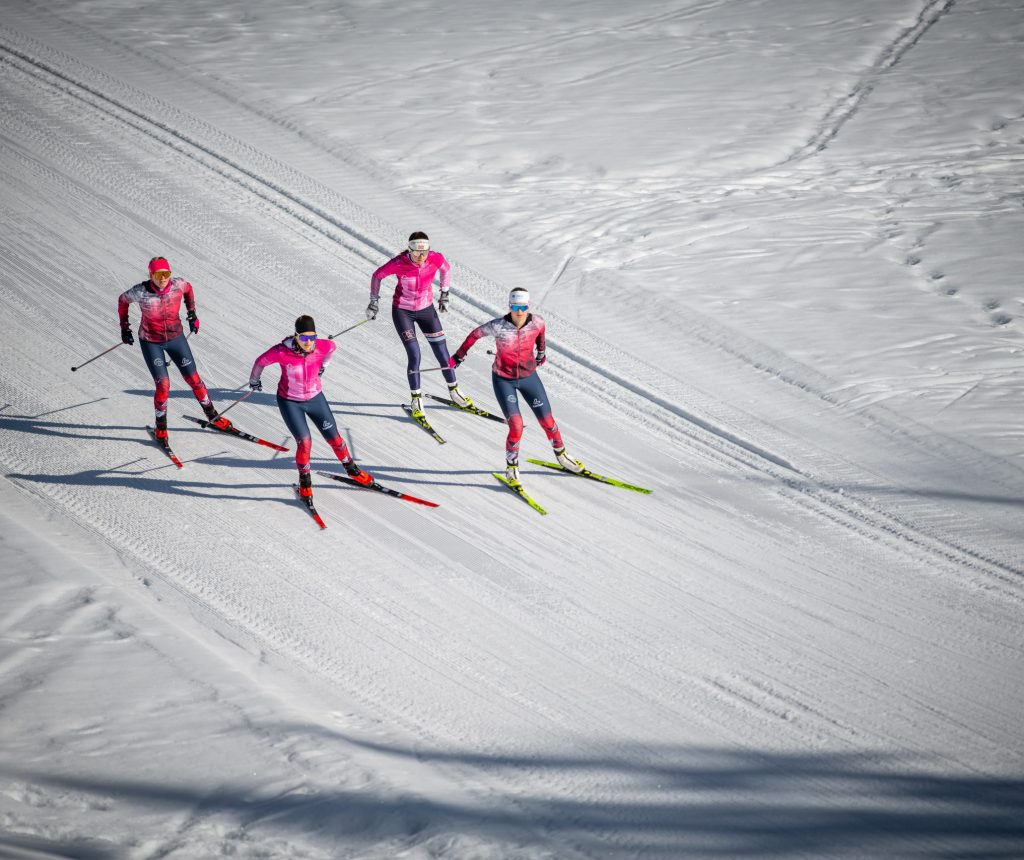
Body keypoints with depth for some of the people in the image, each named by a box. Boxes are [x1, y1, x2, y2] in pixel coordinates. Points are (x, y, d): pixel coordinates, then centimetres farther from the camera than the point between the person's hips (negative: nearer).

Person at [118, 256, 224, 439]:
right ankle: (161, 427, 13)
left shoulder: (178, 285, -19)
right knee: (163, 385, -10)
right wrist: (125, 328, 1)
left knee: (194, 379, 7)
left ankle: (212, 417, 27)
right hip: (151, 342, -3)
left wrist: (192, 314, 9)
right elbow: (123, 300, -4)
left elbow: (188, 289, 7)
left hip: (175, 337, 3)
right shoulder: (141, 292, -26)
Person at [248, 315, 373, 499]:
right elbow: (261, 362, -10)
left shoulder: (322, 346, -23)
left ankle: (351, 469, 36)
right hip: (290, 402, -3)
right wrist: (254, 381, 8)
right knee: (304, 442, -14)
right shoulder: (282, 352, -30)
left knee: (334, 438, 10)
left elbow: (333, 346, 3)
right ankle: (305, 481, 12)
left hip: (315, 398, 3)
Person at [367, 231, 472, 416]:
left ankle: (454, 392, 27)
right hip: (402, 311, -3)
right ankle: (416, 400, 3)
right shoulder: (398, 263, -26)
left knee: (442, 352, 6)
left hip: (426, 309, 3)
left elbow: (446, 269, 5)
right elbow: (377, 276, -8)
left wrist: (445, 295, 11)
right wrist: (373, 302, -3)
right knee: (414, 355, -12)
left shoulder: (436, 259, -19)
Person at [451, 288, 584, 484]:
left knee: (548, 422, 7)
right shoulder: (498, 327, -26)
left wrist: (542, 351, 23)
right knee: (516, 427, -16)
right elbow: (476, 334, -7)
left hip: (529, 376, 3)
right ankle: (511, 467, 10)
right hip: (503, 380, -3)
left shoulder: (537, 322, -18)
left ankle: (561, 455, 37)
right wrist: (459, 356, 5)